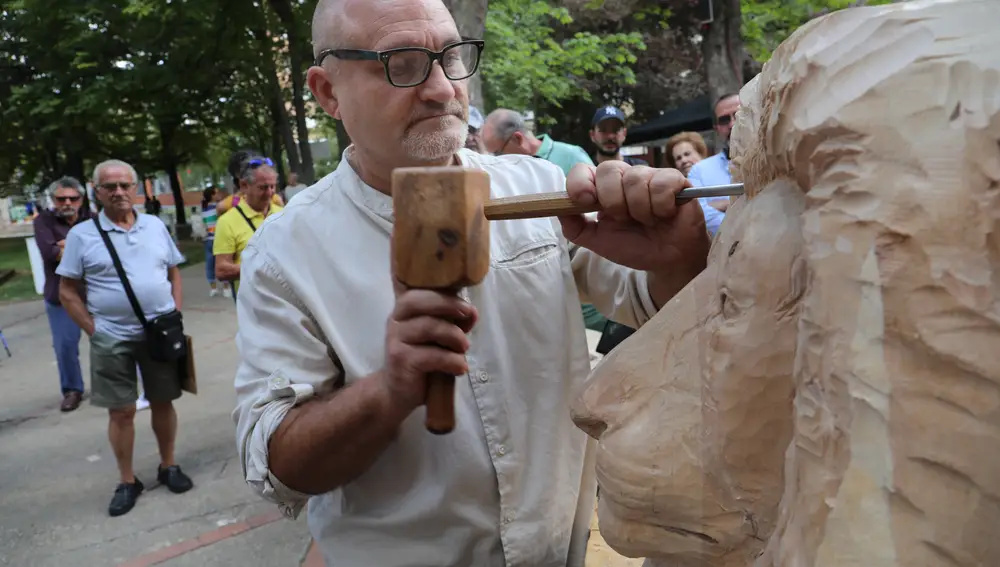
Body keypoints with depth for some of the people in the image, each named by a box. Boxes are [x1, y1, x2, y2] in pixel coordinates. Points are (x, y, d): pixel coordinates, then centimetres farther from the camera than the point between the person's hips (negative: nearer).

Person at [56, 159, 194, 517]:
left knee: (163, 403, 11)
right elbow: (67, 292, -1)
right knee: (121, 411, 4)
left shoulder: (156, 226, 6)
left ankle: (168, 467, 28)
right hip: (112, 339, -2)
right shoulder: (82, 235, -3)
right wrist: (93, 330, -7)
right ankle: (127, 481, 18)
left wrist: (176, 315, 3)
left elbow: (174, 273, 13)